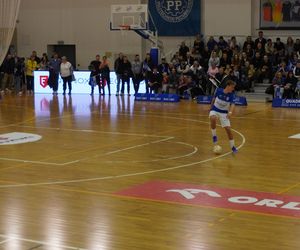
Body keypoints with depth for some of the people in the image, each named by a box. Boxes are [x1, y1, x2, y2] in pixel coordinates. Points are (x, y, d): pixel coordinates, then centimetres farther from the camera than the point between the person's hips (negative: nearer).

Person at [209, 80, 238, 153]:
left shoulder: (231, 95, -15)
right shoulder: (218, 90, -14)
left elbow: (232, 104, -30)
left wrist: (230, 112, -50)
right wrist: (211, 107, 16)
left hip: (224, 113, 1)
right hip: (215, 110, -1)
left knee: (228, 129, -7)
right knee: (213, 119, -36)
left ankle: (232, 147, 11)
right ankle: (214, 135, -13)